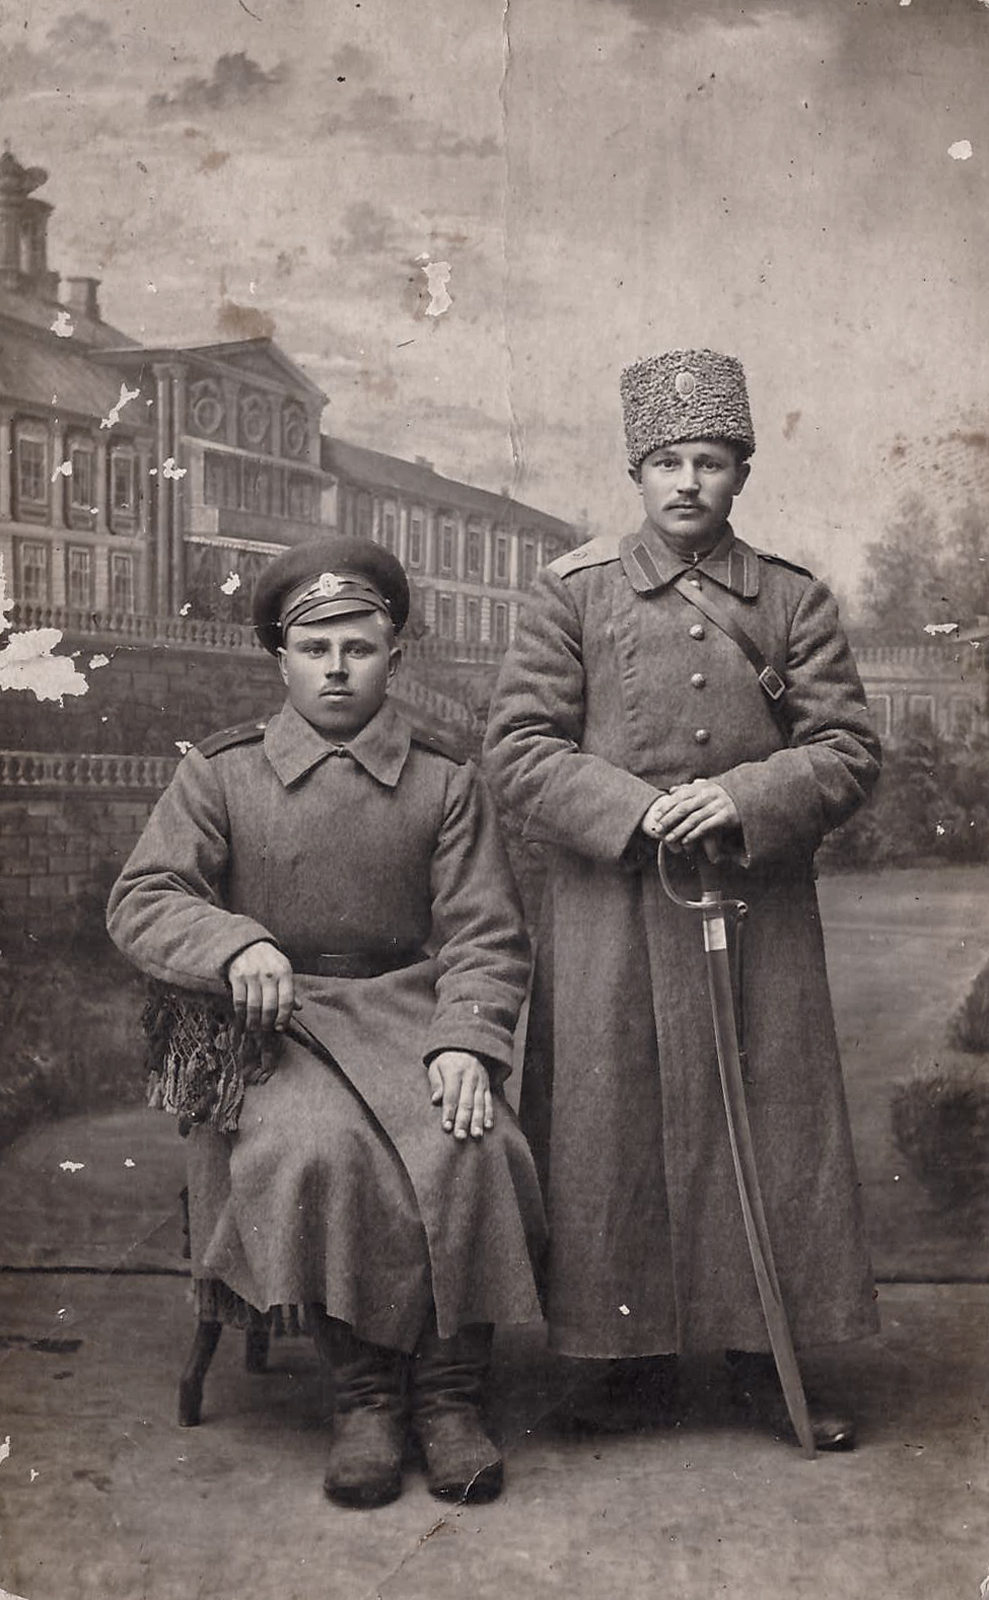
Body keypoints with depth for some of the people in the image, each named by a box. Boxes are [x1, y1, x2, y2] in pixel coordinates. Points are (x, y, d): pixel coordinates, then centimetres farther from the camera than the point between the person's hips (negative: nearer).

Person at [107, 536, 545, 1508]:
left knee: (468, 1146, -29)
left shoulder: (445, 785, 10)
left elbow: (485, 935, 4)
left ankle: (448, 1394, -13)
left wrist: (466, 1039, -15)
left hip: (408, 1013, 1)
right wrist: (235, 944, -19)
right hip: (270, 1025, -1)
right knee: (318, 1148, -32)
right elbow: (141, 900, 2)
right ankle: (364, 1392, -15)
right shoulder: (218, 775, 9)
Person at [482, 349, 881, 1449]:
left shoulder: (794, 601, 8)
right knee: (615, 1130, 3)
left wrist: (747, 799, -16)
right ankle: (633, 1350, 21)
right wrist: (636, 812, -15)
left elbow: (848, 750, 3)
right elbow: (518, 749, -2)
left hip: (761, 911, 2)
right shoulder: (572, 594, 4)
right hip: (610, 914, -1)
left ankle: (767, 1359, 21)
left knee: (768, 1124, 5)